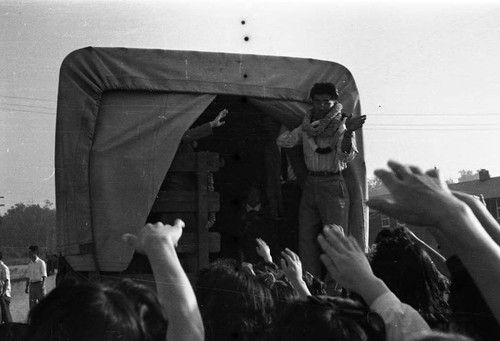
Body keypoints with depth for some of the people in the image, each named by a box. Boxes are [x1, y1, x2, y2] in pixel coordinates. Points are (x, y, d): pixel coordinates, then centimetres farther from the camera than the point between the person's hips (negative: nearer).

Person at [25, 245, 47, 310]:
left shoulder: (41, 262, -4)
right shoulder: (30, 264, 14)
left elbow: (44, 276, -8)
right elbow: (28, 277, 18)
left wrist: (42, 286, -18)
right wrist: (27, 287, 11)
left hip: (39, 284, -6)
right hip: (32, 285, 6)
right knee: (32, 305, 5)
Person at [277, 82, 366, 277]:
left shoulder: (342, 125, -6)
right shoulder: (307, 125, 8)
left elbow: (347, 156, -20)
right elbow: (282, 142, 9)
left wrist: (348, 132, -38)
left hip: (333, 185, -5)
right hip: (310, 185, 6)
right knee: (306, 239, 7)